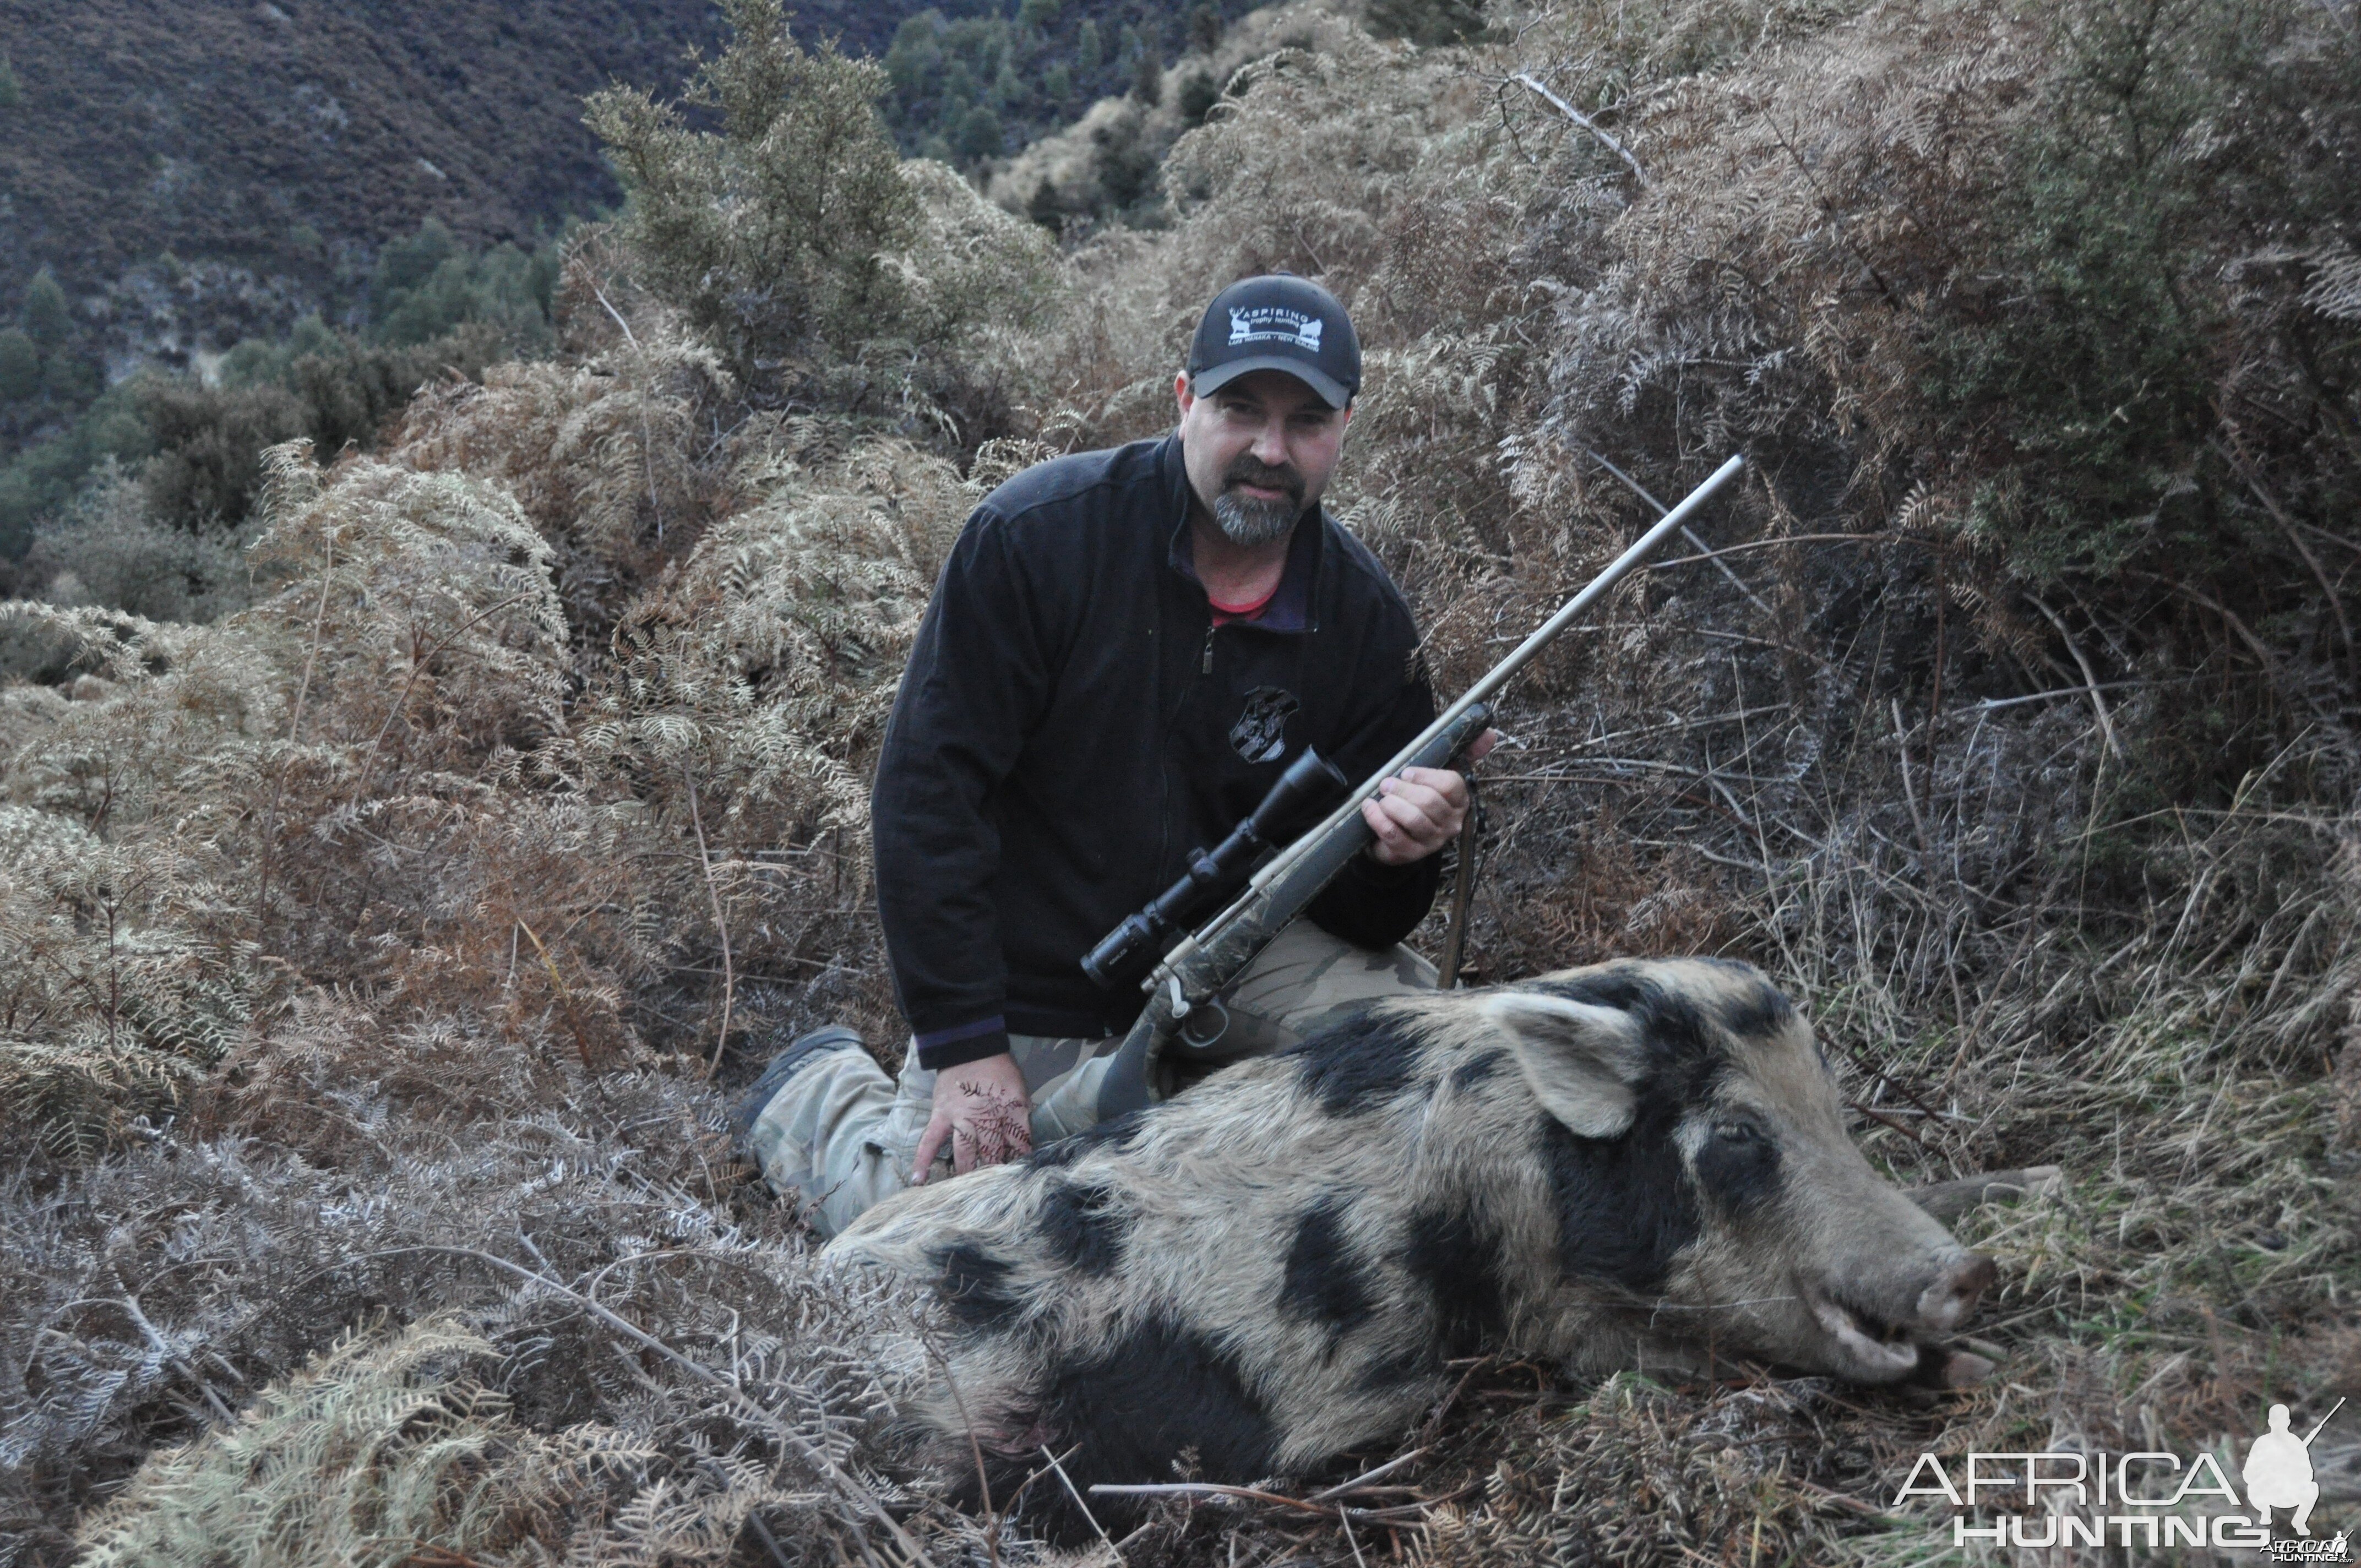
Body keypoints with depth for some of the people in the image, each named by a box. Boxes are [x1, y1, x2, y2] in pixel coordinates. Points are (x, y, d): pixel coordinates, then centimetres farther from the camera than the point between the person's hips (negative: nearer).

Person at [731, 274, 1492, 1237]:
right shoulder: (1036, 534, -19)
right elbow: (926, 792, -19)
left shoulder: (1365, 617, -8)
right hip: (1024, 997, -3)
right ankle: (817, 1092, 25)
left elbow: (1362, 918, -3)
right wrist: (965, 1044, -20)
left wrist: (1393, 850, -29)